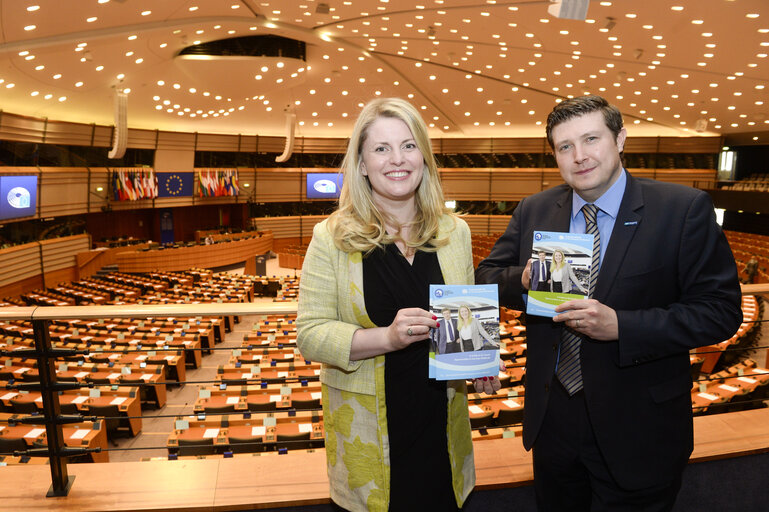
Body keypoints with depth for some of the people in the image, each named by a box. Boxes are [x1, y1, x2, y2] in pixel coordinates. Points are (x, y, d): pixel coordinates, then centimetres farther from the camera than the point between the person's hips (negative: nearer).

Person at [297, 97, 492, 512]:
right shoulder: (332, 238, -9)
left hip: (441, 415, 3)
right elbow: (310, 335, -12)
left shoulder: (454, 232, 2)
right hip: (366, 425, -3)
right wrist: (386, 337, -25)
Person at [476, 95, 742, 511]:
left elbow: (720, 310, -14)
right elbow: (486, 276, 5)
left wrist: (620, 325, -26)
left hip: (637, 431, -3)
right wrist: (523, 280, -18)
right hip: (552, 419, 4)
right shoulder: (533, 211, 0)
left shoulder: (685, 209, -12)